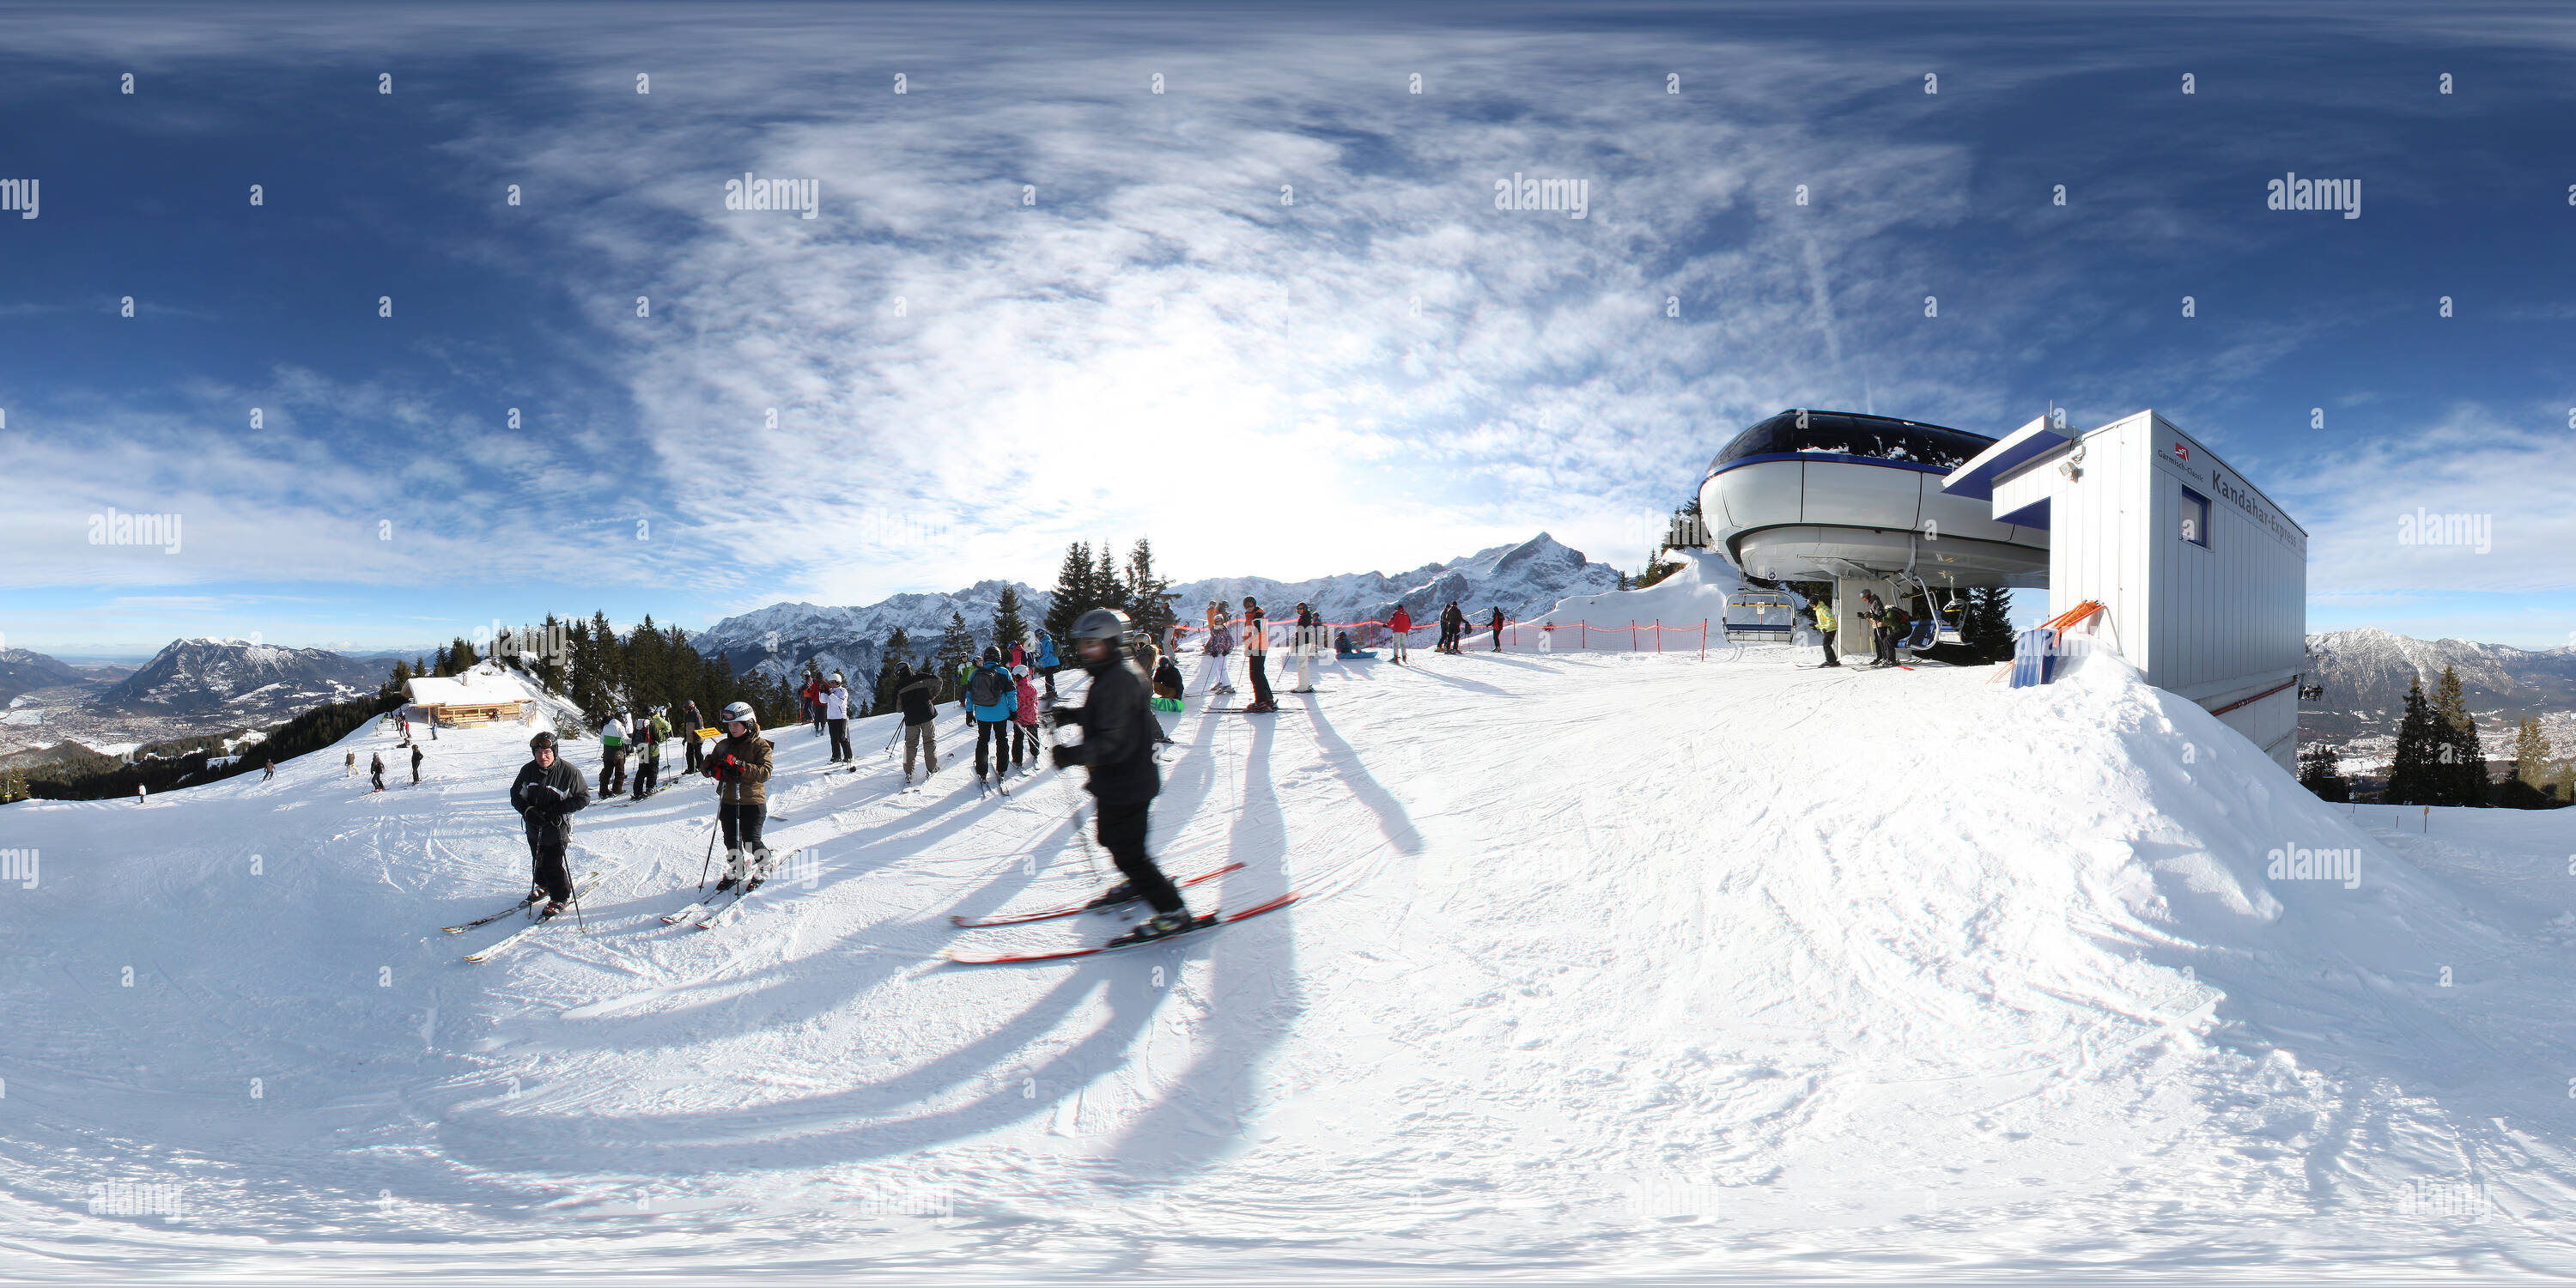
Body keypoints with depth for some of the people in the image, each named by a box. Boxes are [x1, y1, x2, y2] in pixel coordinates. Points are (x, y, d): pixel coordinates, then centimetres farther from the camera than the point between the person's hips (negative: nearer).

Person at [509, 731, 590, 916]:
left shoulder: (569, 772, -16)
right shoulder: (528, 771, -5)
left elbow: (583, 798, -8)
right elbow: (516, 795, 5)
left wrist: (560, 808, -21)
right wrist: (528, 810, -14)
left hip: (557, 826, -5)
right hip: (534, 826, 5)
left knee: (552, 864, -6)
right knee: (538, 861, 21)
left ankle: (560, 898, 15)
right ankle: (543, 885, 49)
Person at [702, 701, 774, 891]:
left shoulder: (760, 745, -5)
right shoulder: (723, 745, 11)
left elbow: (765, 772, -16)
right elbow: (707, 766, 10)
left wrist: (740, 766, -27)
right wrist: (715, 769, -14)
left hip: (753, 801, -5)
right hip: (728, 801, 5)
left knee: (751, 841, -7)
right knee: (731, 841, 8)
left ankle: (764, 867, 18)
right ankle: (735, 872, 29)